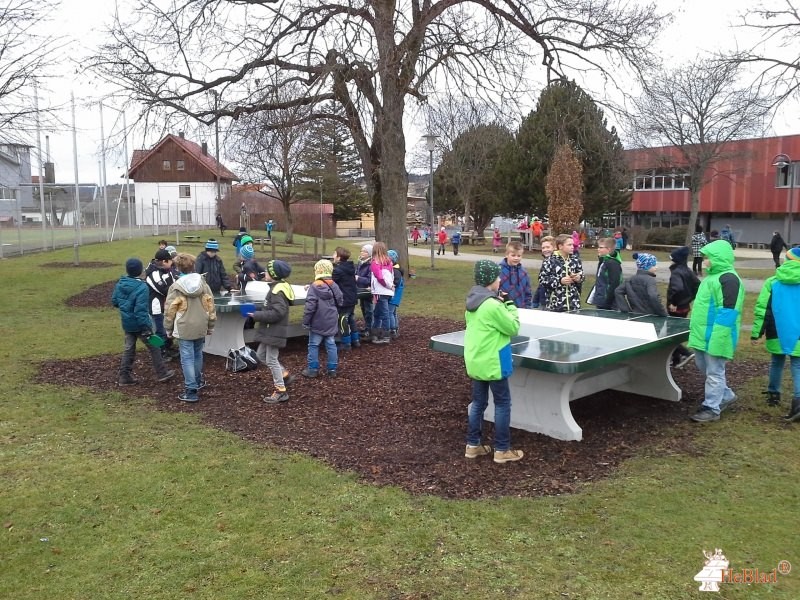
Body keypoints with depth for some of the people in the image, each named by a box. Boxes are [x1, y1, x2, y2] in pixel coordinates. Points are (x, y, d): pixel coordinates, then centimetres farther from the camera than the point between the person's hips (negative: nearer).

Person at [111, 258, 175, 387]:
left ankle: (124, 376, 18)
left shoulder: (120, 284, -2)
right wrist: (146, 328, -23)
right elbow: (141, 310, -27)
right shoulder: (141, 287, -24)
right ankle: (162, 374, 17)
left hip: (127, 323, 7)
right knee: (154, 347, 9)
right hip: (139, 324, -6)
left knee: (128, 349, 17)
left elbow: (114, 301, 9)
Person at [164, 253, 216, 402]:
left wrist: (168, 329, 6)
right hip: (201, 327, 4)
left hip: (184, 328, -4)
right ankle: (198, 381, 38)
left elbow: (170, 310, -7)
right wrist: (211, 325, 14)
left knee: (187, 358, 0)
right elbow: (210, 306, 4)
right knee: (197, 354, 22)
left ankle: (191, 391, -2)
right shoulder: (203, 283, 0)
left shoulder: (176, 287, -10)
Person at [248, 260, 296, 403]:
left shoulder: (278, 291, -21)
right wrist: (257, 311, 4)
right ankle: (284, 375, 26)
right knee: (261, 355, 18)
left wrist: (256, 315, -21)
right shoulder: (277, 287, 10)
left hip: (275, 331, -10)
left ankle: (281, 391, 6)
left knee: (271, 360, -3)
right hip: (270, 330, 10)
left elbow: (277, 313, -28)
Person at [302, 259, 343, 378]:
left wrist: (306, 321, -10)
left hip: (318, 323, -5)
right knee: (331, 344, 11)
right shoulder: (334, 286, 0)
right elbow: (340, 302, 10)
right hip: (331, 322, 5)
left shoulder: (315, 286, -16)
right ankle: (332, 369, 15)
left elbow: (310, 306, -18)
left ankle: (313, 369, 10)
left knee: (313, 345, 6)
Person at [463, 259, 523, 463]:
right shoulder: (493, 305, -23)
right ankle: (502, 450, 12)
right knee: (502, 404, 5)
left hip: (475, 361, 8)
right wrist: (511, 306, -2)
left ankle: (472, 445, 23)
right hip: (492, 363, -8)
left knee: (478, 403, 16)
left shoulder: (472, 301, 4)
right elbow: (513, 328, -14)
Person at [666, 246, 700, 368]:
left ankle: (686, 353, -7)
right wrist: (689, 299, 14)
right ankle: (676, 360, 23)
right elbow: (697, 285, 12)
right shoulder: (688, 271, 6)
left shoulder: (676, 272, -21)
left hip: (676, 309, -9)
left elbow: (677, 288, -38)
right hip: (685, 307, 9)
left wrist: (672, 302, -26)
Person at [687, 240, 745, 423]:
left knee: (714, 373, 1)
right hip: (703, 334, 10)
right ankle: (726, 395, 36)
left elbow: (728, 312, -22)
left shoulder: (729, 279, -17)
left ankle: (711, 409, 10)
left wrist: (717, 338, -26)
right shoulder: (713, 276, 15)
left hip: (715, 336, -10)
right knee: (704, 368, 20)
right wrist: (696, 328, 25)